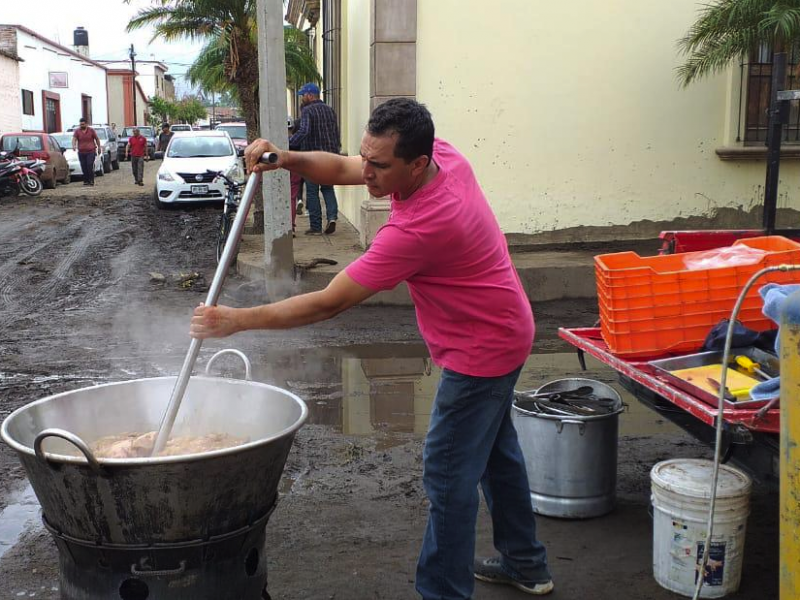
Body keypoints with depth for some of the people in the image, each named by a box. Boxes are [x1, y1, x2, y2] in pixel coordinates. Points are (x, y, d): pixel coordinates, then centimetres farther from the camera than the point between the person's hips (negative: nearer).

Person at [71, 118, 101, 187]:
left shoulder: (91, 130, 5)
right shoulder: (77, 131, 4)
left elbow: (97, 139, 13)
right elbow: (74, 139, -10)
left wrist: (99, 147, 12)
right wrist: (73, 146, -28)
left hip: (91, 152, -2)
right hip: (81, 152, 2)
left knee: (90, 166, -13)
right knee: (84, 167, 1)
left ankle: (91, 181, -8)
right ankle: (86, 181, 10)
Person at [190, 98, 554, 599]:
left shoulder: (417, 228, -35)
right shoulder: (444, 154, -10)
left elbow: (328, 304, -30)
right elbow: (340, 169, 0)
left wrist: (237, 320, -24)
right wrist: (286, 160, -20)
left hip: (482, 350, -10)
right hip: (500, 333, 10)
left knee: (449, 475, -2)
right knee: (495, 449, 23)